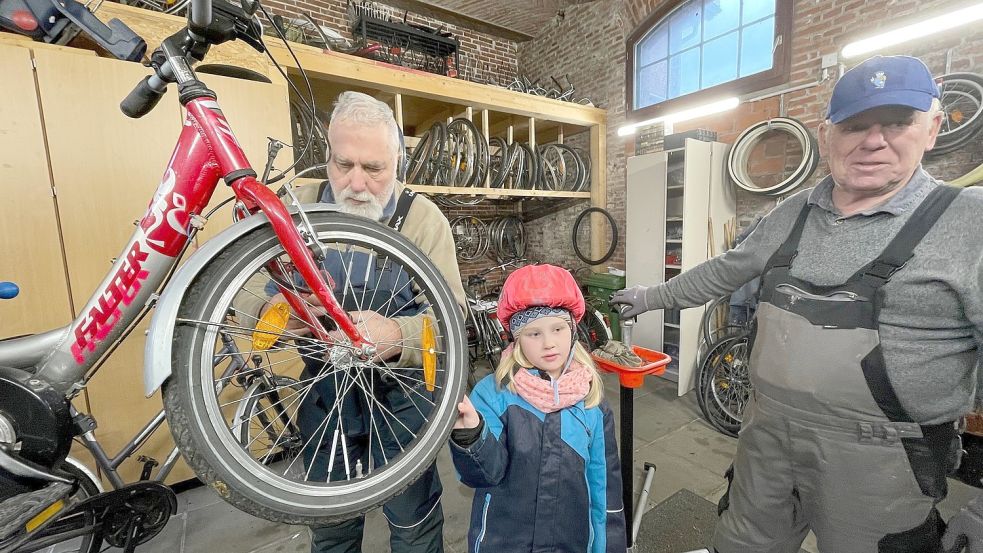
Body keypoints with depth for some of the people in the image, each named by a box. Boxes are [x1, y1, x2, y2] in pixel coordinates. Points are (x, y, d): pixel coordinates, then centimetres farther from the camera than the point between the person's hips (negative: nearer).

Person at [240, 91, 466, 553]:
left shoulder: (423, 217, -12)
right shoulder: (298, 207, -5)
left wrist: (397, 337, -36)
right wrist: (270, 310, -27)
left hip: (403, 388, -2)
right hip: (325, 383, 3)